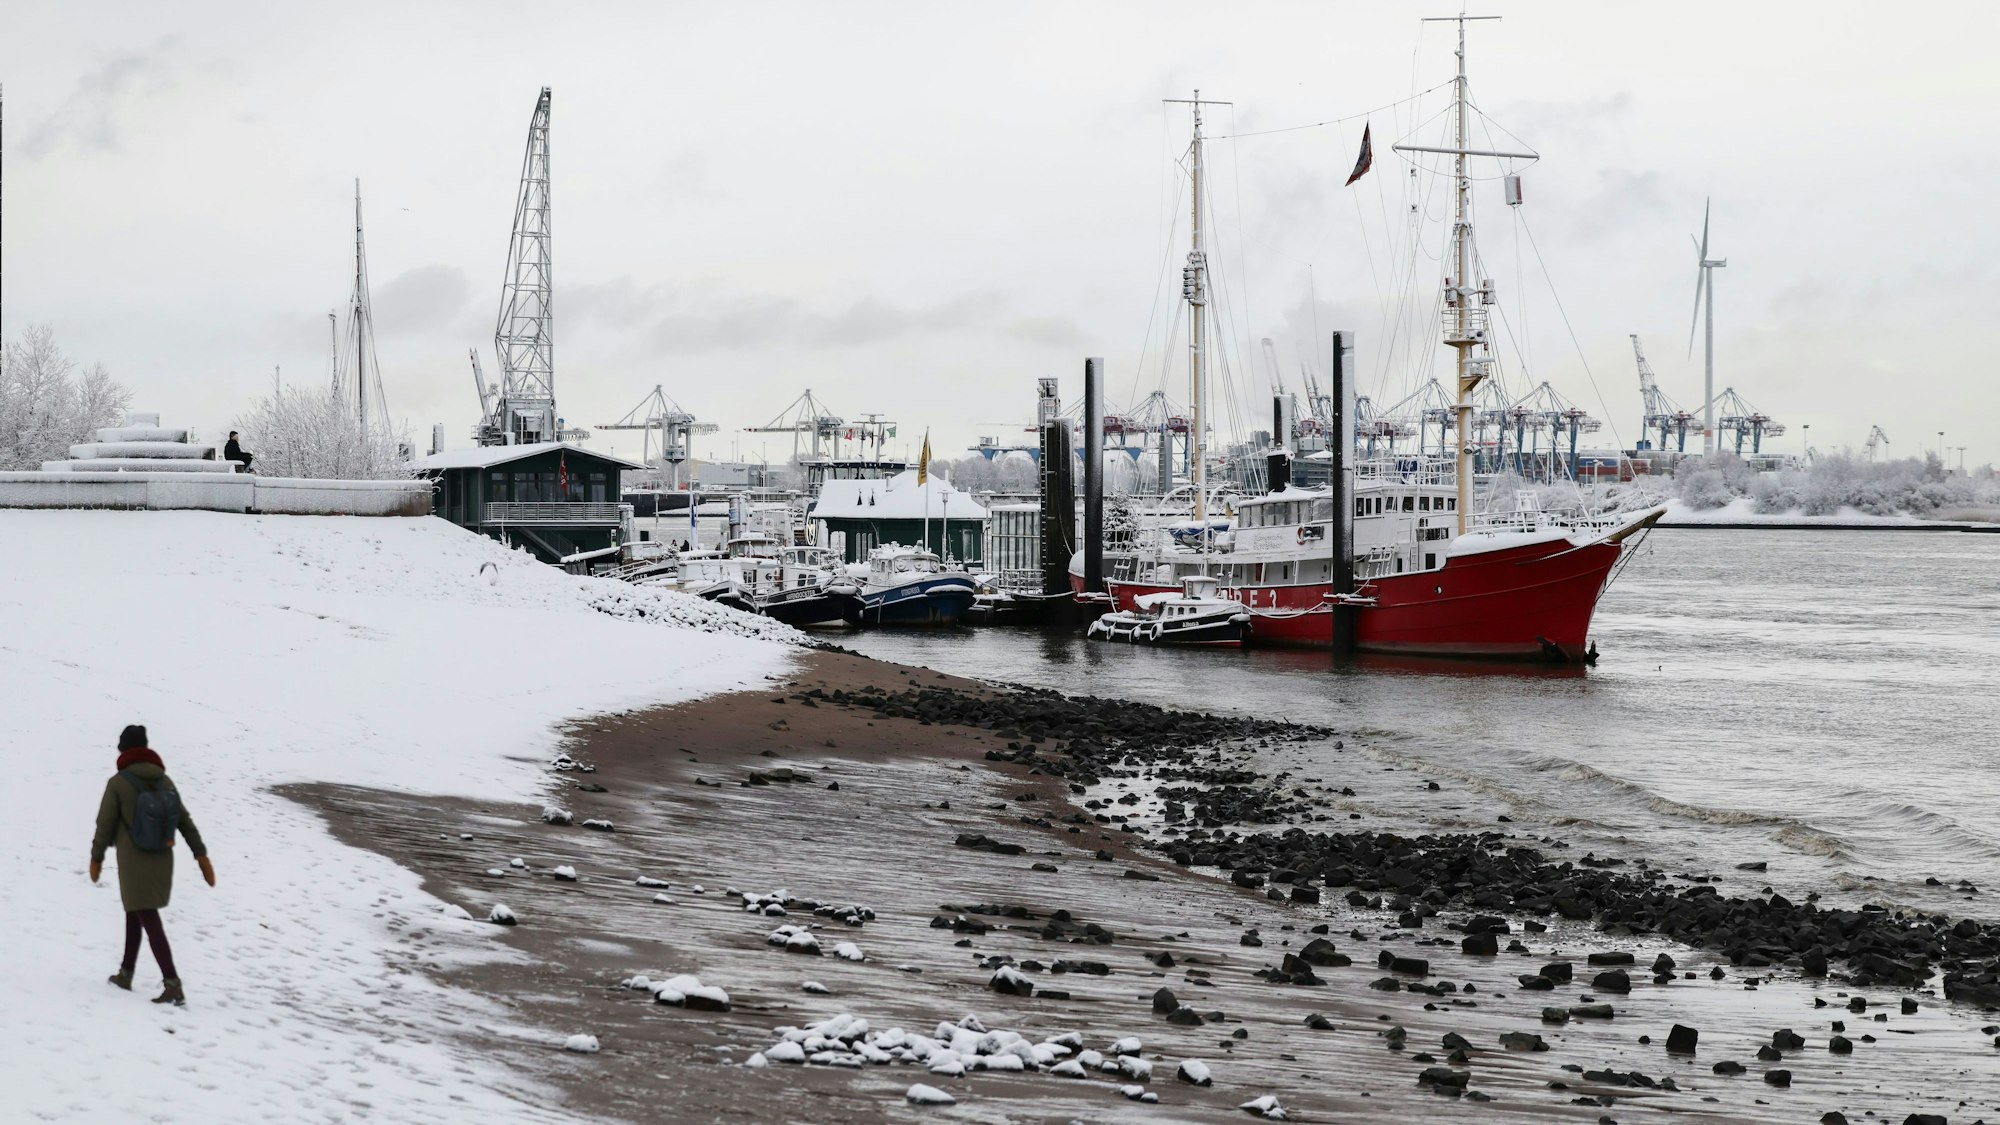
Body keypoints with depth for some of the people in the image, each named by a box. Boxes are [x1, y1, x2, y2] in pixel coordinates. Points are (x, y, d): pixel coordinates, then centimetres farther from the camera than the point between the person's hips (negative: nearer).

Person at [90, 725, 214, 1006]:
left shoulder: (118, 783, -10)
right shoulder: (164, 781, 5)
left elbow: (105, 824, -6)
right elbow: (186, 821, 4)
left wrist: (96, 858, 7)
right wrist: (201, 855, 6)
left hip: (134, 863, -6)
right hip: (162, 862, 6)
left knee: (149, 920, -7)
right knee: (135, 912, 24)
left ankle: (173, 985, -16)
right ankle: (126, 973, 31)